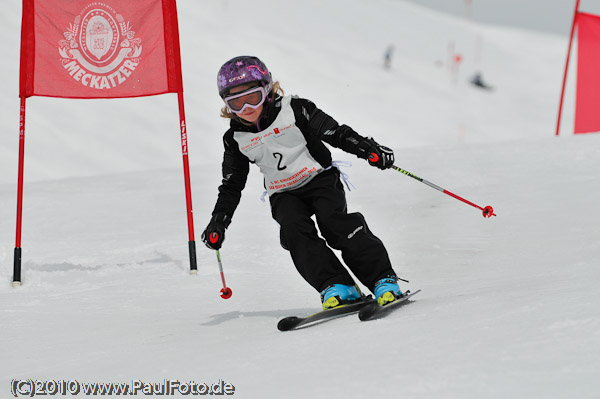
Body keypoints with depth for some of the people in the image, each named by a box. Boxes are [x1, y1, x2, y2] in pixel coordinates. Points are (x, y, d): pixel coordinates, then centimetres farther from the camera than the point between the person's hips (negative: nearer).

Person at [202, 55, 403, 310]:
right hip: (284, 195, 3)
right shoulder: (236, 139, 2)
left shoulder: (293, 110, -8)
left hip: (319, 177, -3)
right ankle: (337, 287, -27)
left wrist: (367, 148, -22)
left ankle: (384, 281, -23)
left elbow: (335, 132, -9)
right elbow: (232, 185, 12)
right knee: (293, 227, -27)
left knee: (333, 221, -27)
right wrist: (218, 221, 2)